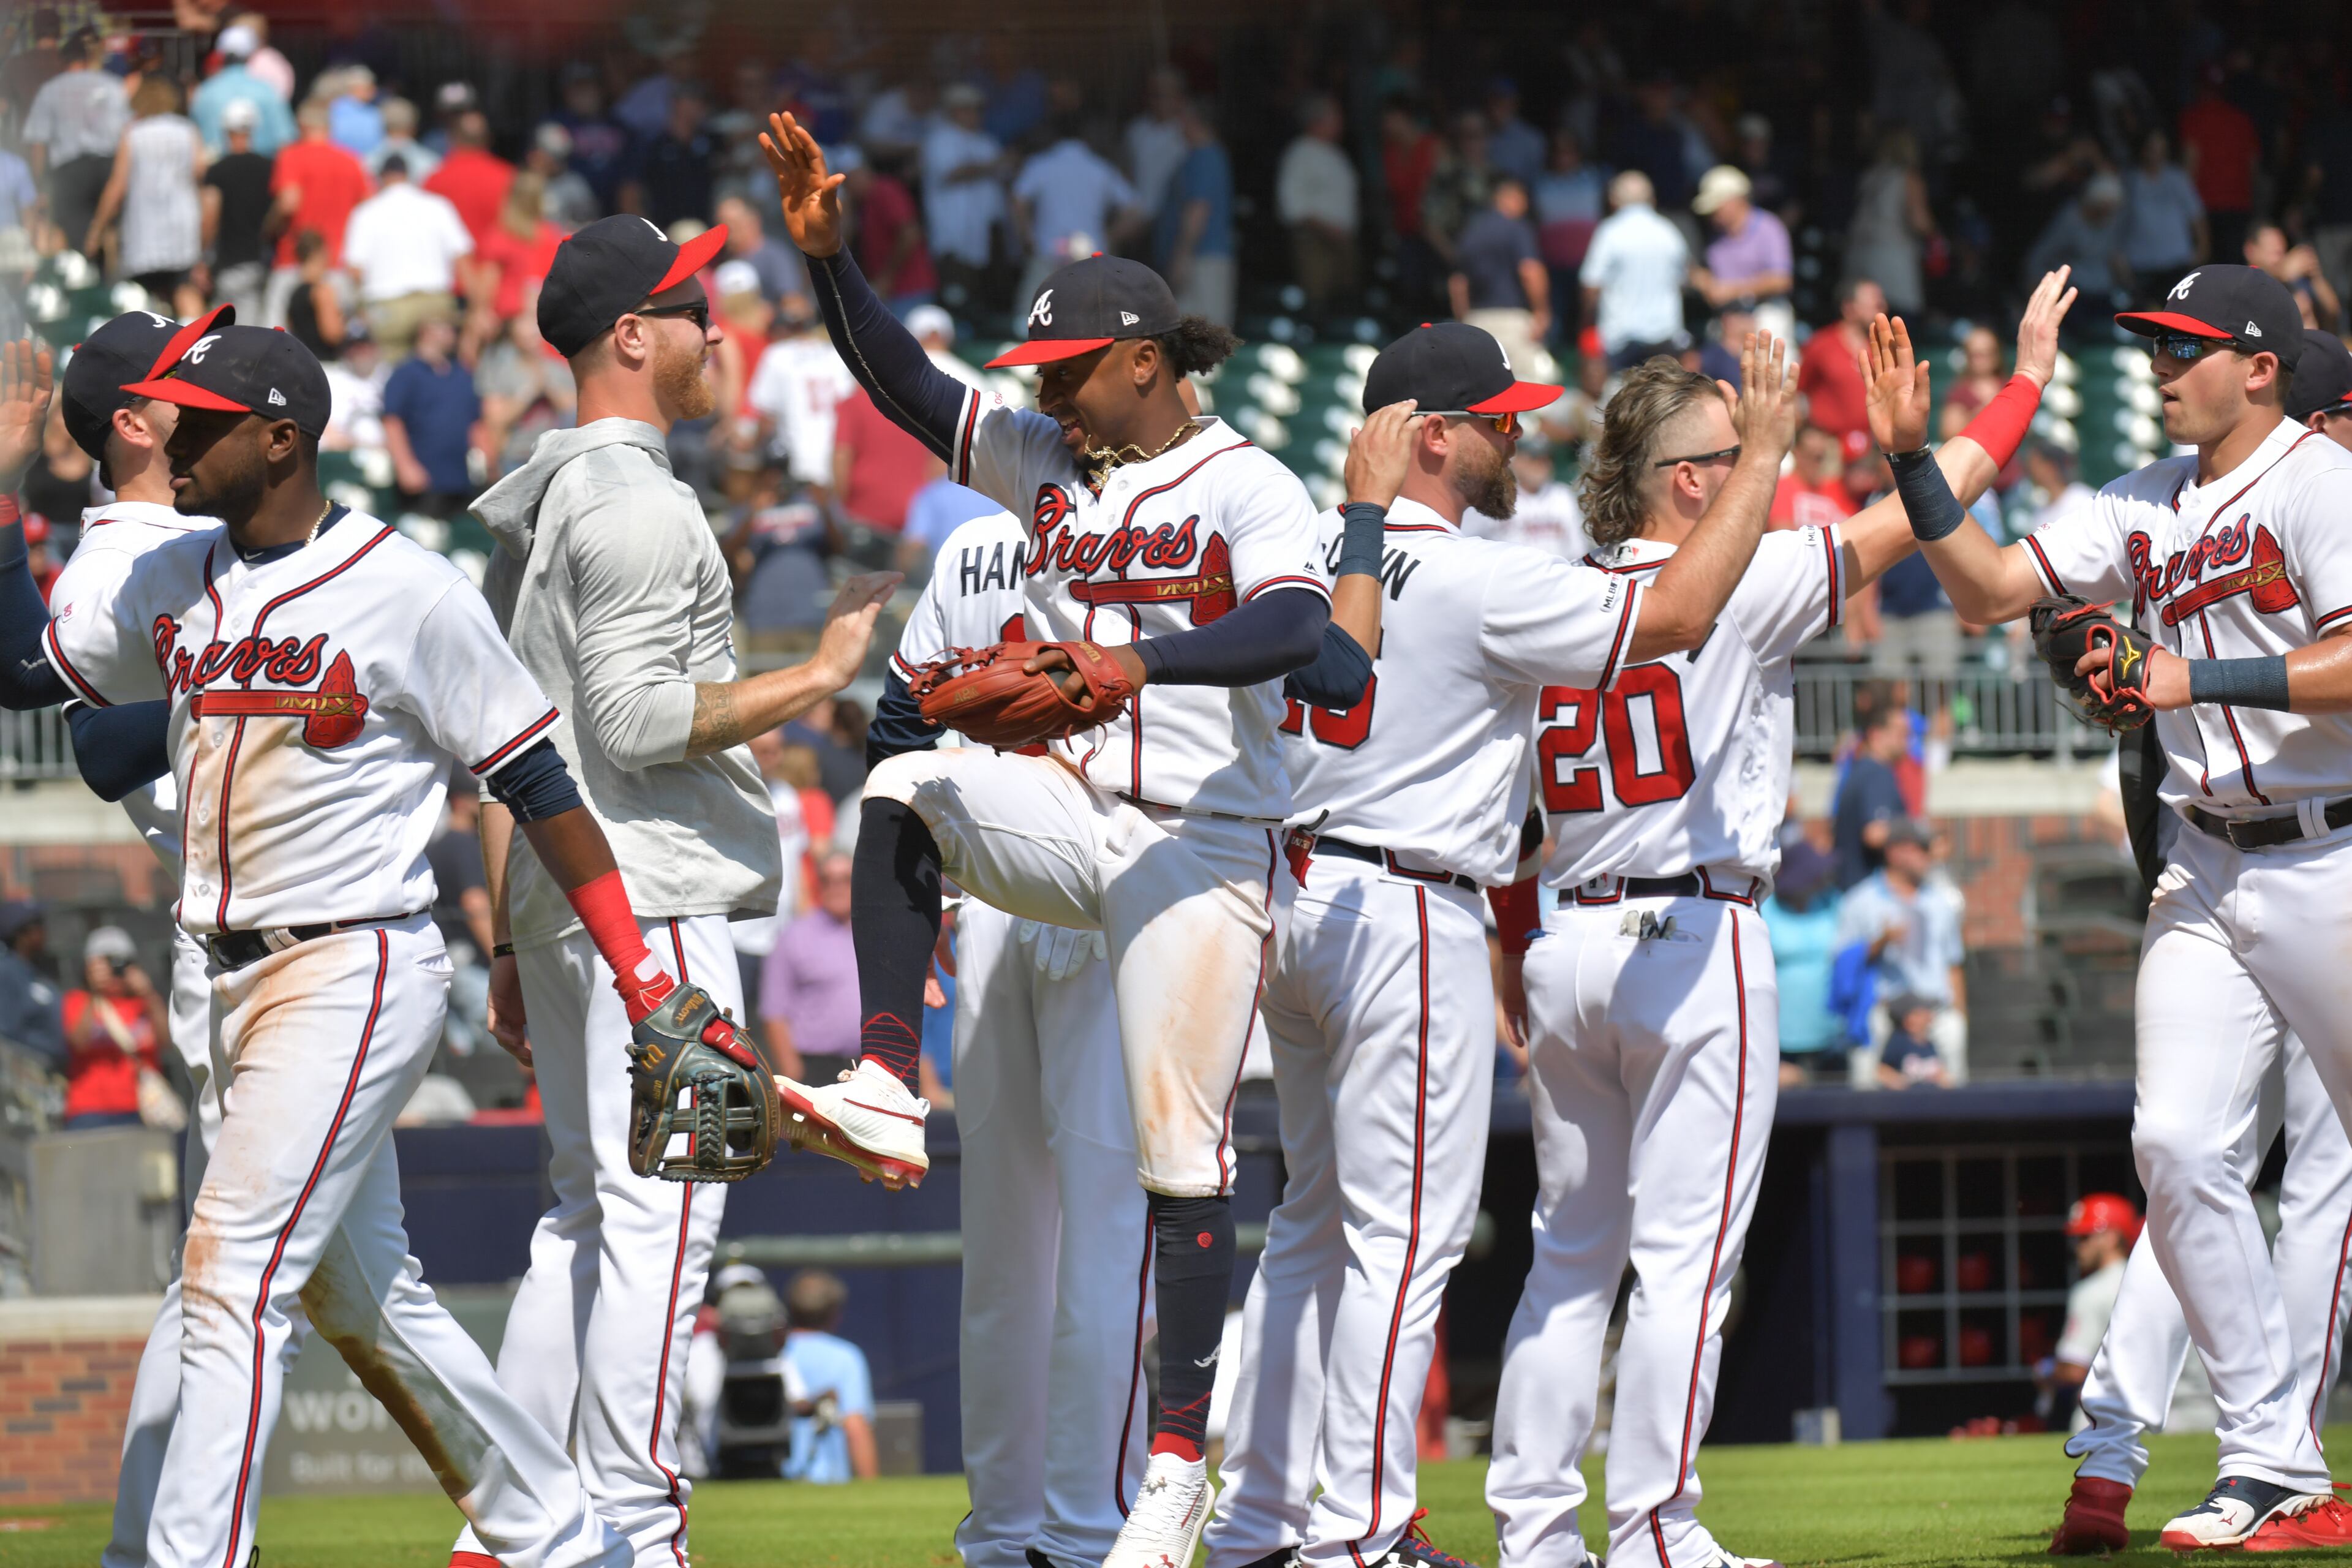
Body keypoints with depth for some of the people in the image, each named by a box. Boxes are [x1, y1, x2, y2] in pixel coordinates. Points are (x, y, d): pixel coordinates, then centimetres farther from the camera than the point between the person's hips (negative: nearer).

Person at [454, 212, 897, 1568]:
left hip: (556, 900, 10)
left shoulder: (533, 512, 18)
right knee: (659, 1211, -10)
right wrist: (822, 676, -16)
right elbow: (637, 718, -20)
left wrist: (510, 946, 21)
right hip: (651, 897, -10)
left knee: (591, 1212, 14)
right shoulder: (637, 502, -12)